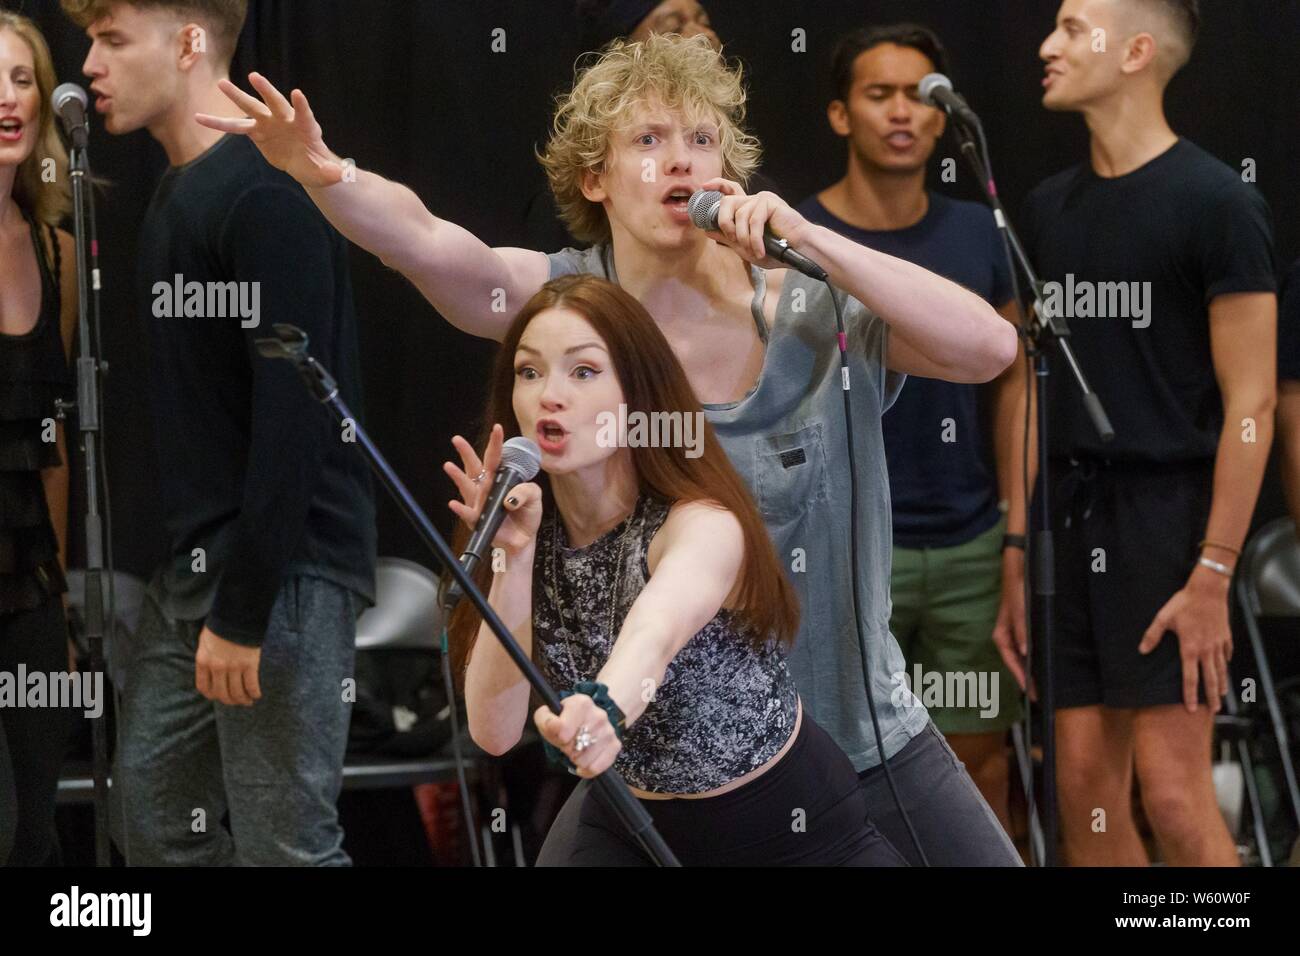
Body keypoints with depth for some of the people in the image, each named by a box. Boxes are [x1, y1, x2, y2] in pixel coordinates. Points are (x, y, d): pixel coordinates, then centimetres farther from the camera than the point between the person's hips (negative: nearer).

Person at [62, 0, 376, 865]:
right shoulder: (175, 198, 14)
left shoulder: (268, 198, -16)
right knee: (156, 816, 12)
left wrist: (244, 610, -22)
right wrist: (199, 587, 12)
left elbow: (295, 412, -21)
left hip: (286, 568, -10)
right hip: (193, 565, 10)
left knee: (284, 843, -6)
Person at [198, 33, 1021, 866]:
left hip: (858, 734, 1)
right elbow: (425, 240, -23)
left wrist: (810, 241, -22)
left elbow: (990, 346, -18)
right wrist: (323, 174, -44)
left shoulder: (814, 316, -6)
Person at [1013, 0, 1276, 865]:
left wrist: (1212, 575, -17)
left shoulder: (1216, 203, -8)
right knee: (1085, 791, 5)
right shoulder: (1050, 208, 13)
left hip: (1168, 513, -6)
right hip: (1070, 519, 7)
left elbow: (1250, 405, -11)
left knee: (1172, 792, -10)